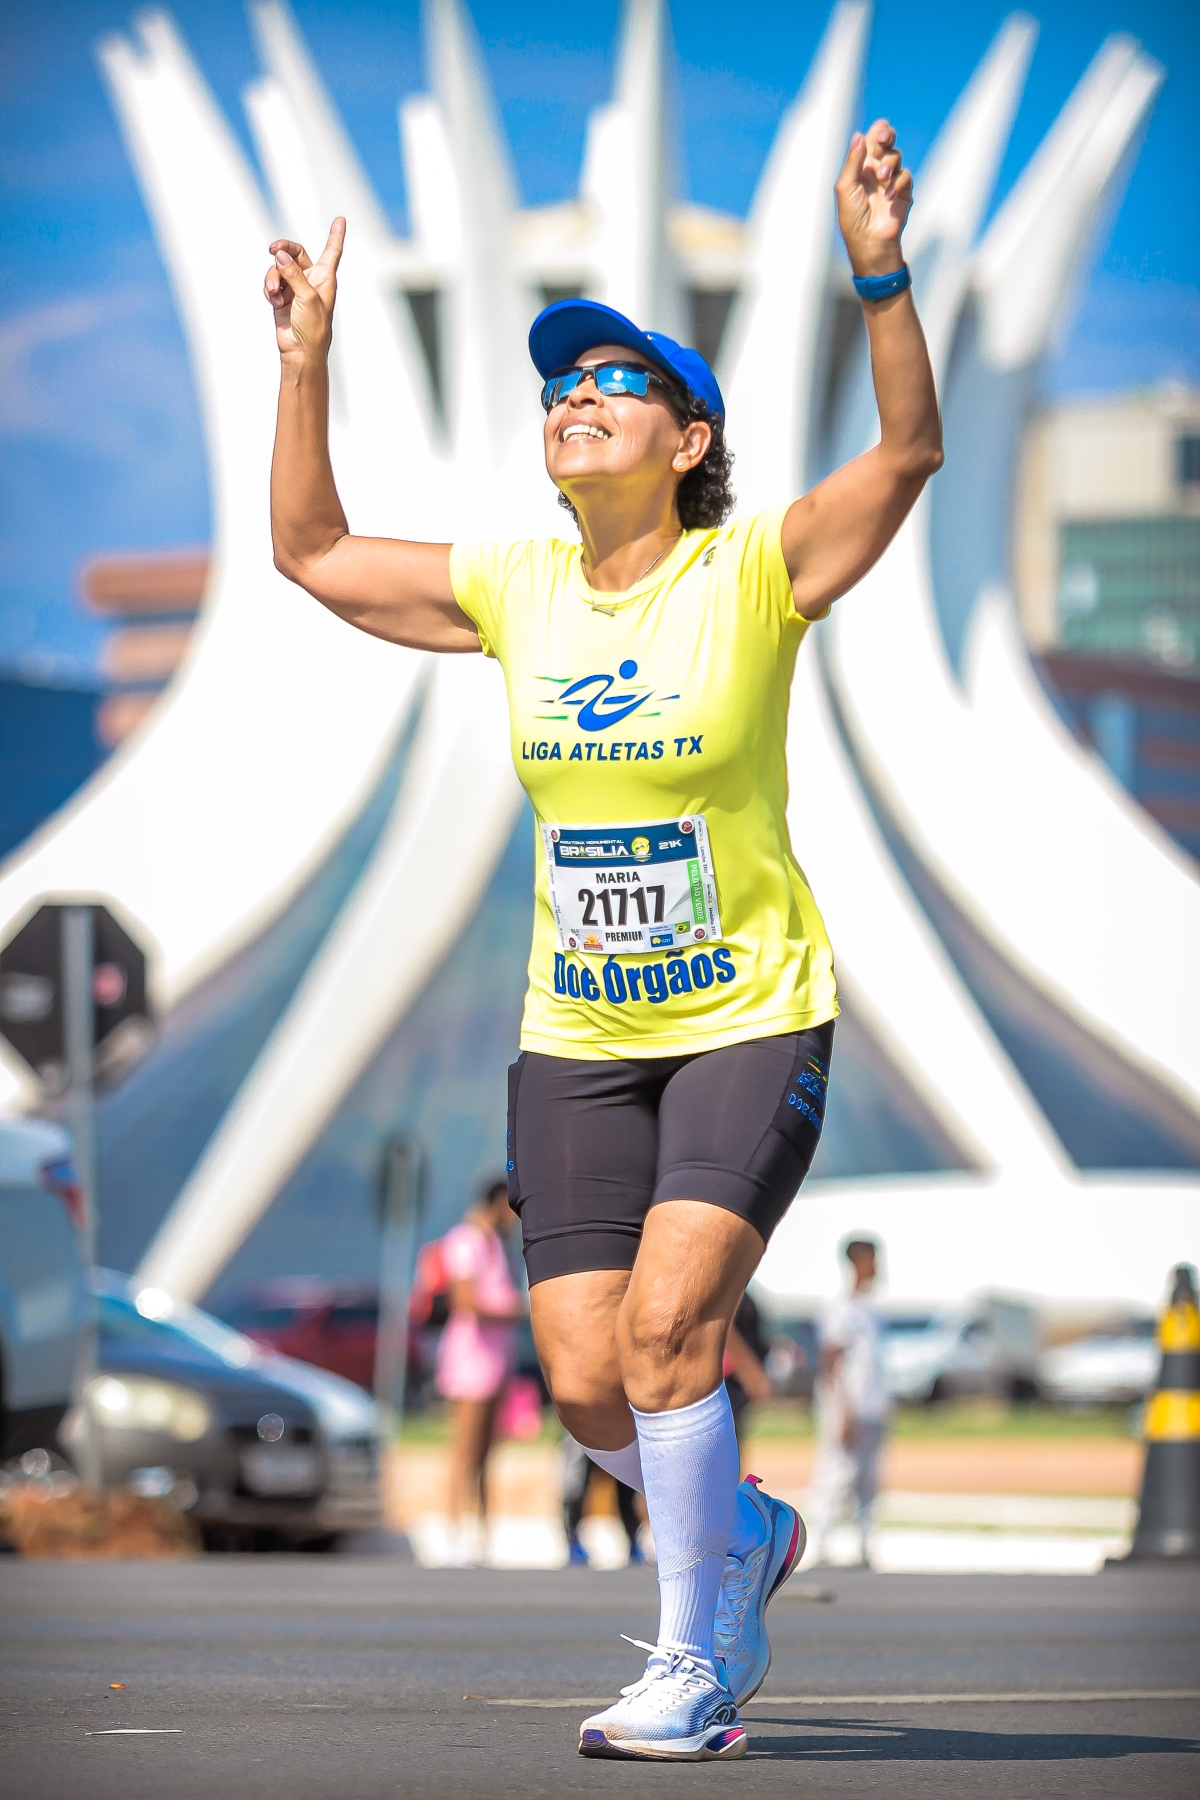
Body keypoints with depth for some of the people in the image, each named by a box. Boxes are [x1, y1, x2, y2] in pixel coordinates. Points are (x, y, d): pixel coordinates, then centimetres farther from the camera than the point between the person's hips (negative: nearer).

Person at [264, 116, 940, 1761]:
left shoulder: (754, 572, -8)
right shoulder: (514, 589, 5)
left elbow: (909, 452, -22)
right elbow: (312, 553, 14)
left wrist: (881, 276, -36)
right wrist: (306, 362, 6)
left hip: (752, 1023, -4)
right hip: (576, 1038, 5)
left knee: (665, 1325, -20)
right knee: (585, 1381, -2)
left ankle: (696, 1665, -4)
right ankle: (747, 1537, 30)